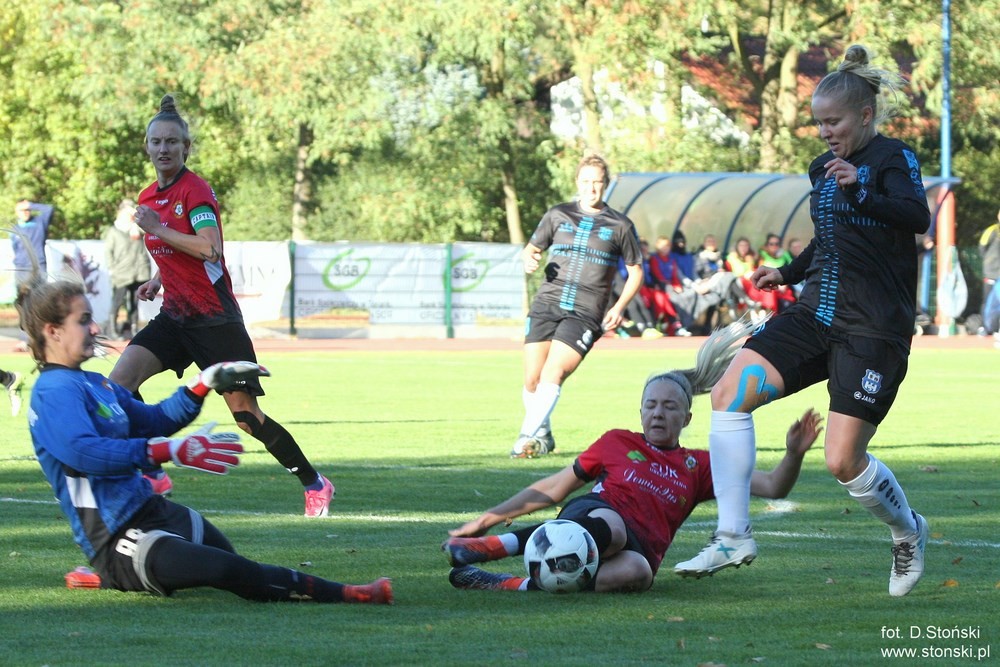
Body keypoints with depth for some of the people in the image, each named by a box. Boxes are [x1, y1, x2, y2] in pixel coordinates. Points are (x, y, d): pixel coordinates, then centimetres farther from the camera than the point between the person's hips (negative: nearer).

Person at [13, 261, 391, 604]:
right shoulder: (55, 391, -14)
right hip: (118, 539, -11)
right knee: (227, 570, -26)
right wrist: (172, 451, -37)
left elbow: (153, 421, 32)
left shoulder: (95, 384, 18)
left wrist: (206, 383, 20)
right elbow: (84, 451, -32)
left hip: (151, 511, 11)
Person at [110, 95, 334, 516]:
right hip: (174, 317, 7)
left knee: (247, 416, -4)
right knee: (120, 379, -14)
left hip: (214, 319, -7)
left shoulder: (195, 190, -12)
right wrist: (158, 282, 11)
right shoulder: (149, 197, 11)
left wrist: (157, 229, -22)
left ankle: (314, 484, 13)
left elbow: (209, 248, -27)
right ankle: (153, 477, -6)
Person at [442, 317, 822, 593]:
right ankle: (488, 545, -44)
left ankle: (513, 585, -42)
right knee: (610, 527, -43)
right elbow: (553, 489, 27)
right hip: (590, 514, -1)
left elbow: (771, 487, 18)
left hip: (640, 548, 1)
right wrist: (487, 518, 22)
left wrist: (793, 454, -3)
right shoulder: (617, 443, 24)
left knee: (636, 571, -42)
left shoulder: (698, 466, 24)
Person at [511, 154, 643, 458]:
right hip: (546, 305, 3)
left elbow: (635, 271, 14)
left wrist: (619, 307, -1)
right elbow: (532, 248, 23)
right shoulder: (558, 215, 12)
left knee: (553, 373, -21)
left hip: (585, 314, -3)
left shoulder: (620, 226, 7)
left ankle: (527, 437, -21)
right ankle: (543, 436, 18)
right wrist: (529, 259, -3)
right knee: (532, 379, -5)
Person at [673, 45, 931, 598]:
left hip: (873, 332, -7)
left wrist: (859, 192, -42)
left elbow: (917, 218, -27)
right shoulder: (823, 169, 16)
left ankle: (908, 533, 21)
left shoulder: (892, 159, -7)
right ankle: (733, 536, -9)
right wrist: (787, 274, 18)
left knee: (843, 463, -10)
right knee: (729, 394, -12)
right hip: (815, 315, 7)